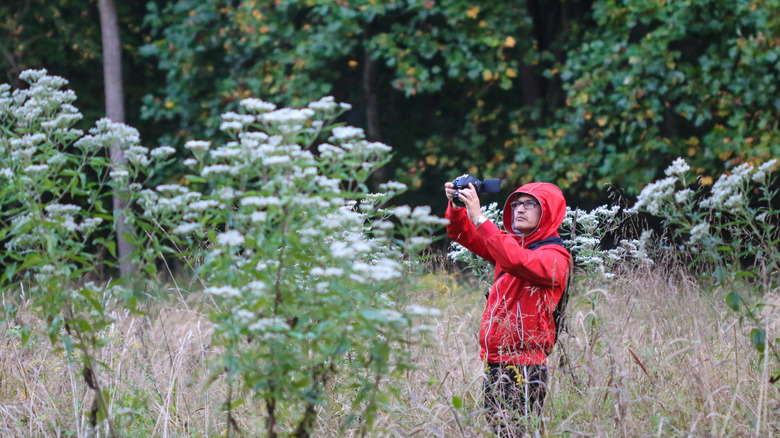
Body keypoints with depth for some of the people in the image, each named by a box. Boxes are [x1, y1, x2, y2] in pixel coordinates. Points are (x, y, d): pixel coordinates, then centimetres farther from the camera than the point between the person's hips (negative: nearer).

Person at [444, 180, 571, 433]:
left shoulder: (555, 256, -9)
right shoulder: (510, 242, 15)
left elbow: (516, 260, -27)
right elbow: (463, 234, 16)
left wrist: (478, 217, -28)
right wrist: (456, 207, -7)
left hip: (525, 367, -7)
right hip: (494, 362, 7)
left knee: (517, 431, -11)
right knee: (494, 428, 7)